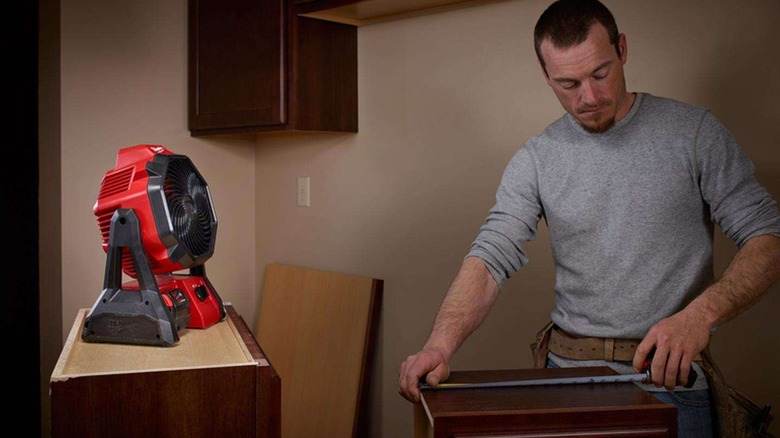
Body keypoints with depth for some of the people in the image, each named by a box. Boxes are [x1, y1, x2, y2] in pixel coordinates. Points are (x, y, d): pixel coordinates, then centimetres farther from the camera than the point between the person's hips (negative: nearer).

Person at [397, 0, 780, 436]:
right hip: (567, 373, 2)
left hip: (670, 380, -1)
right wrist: (441, 343, -26)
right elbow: (491, 257, -8)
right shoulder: (536, 160, 0)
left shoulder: (693, 132, -4)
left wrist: (701, 314, -24)